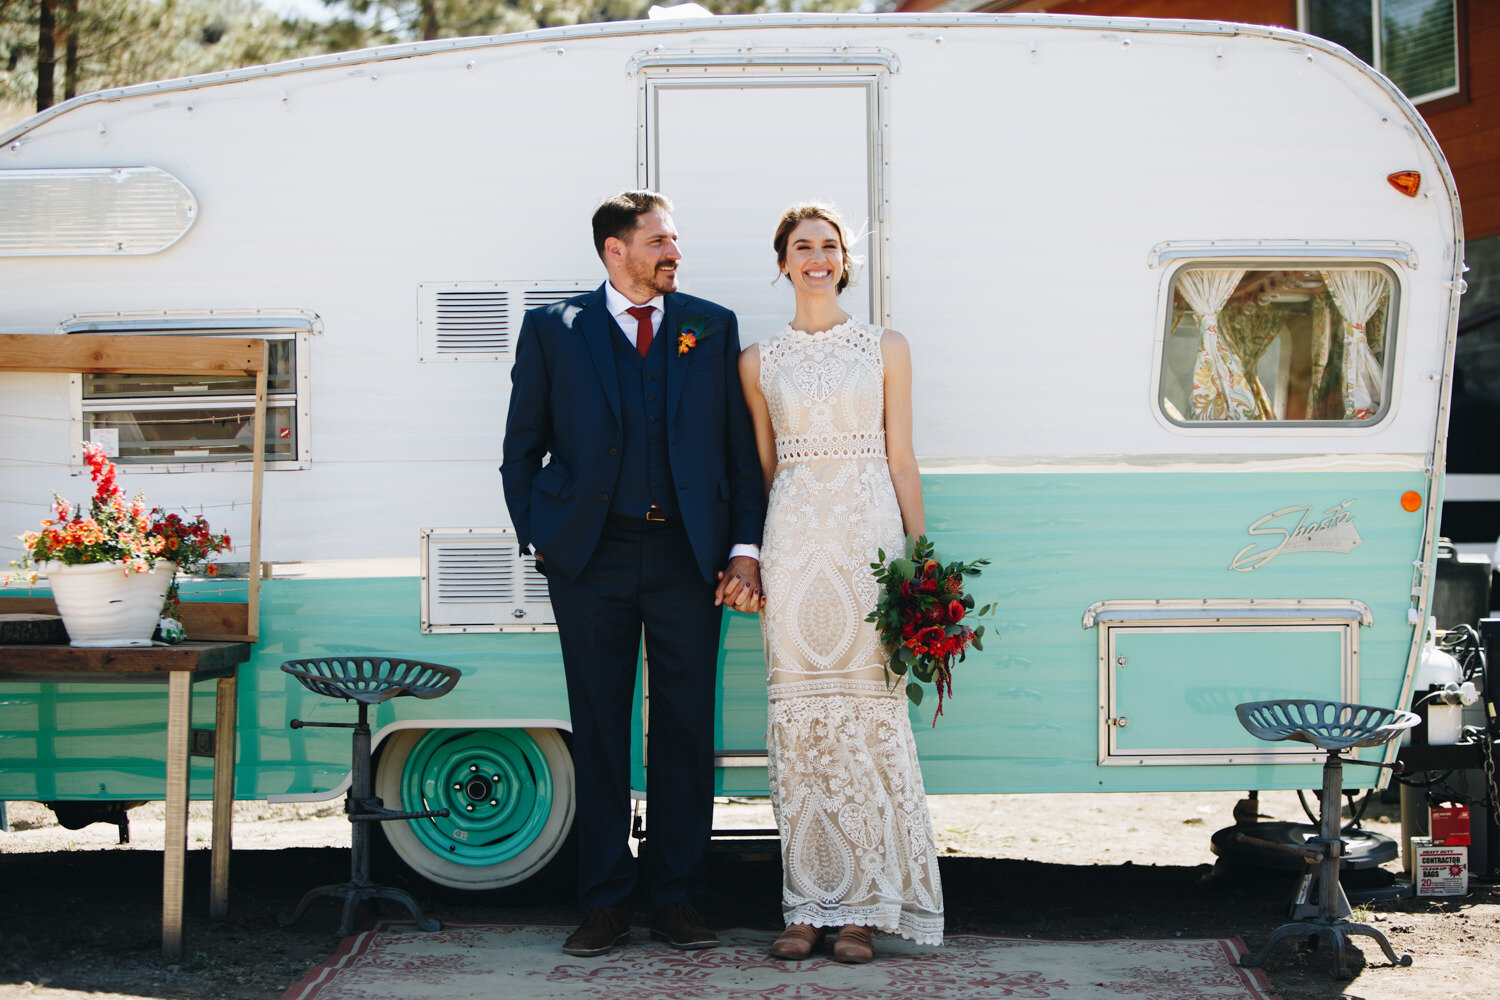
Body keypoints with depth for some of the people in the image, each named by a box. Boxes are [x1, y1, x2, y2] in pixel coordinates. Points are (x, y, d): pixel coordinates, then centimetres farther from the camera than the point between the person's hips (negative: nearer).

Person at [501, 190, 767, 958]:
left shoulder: (711, 328, 10)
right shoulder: (553, 330, 7)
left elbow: (741, 449, 8)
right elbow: (521, 448, 10)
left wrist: (745, 548, 0)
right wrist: (536, 540, 2)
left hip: (688, 557, 1)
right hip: (591, 557, -1)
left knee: (686, 732, 2)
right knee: (598, 732, 3)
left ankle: (675, 901, 11)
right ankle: (603, 905, 9)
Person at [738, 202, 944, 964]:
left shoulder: (886, 349, 8)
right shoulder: (760, 362, 11)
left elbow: (901, 459, 7)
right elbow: (762, 468, 13)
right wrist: (749, 562, 8)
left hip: (868, 536, -1)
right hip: (793, 543, 1)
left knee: (870, 712, -4)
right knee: (799, 715, 1)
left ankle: (864, 907, 2)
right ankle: (807, 903, 7)